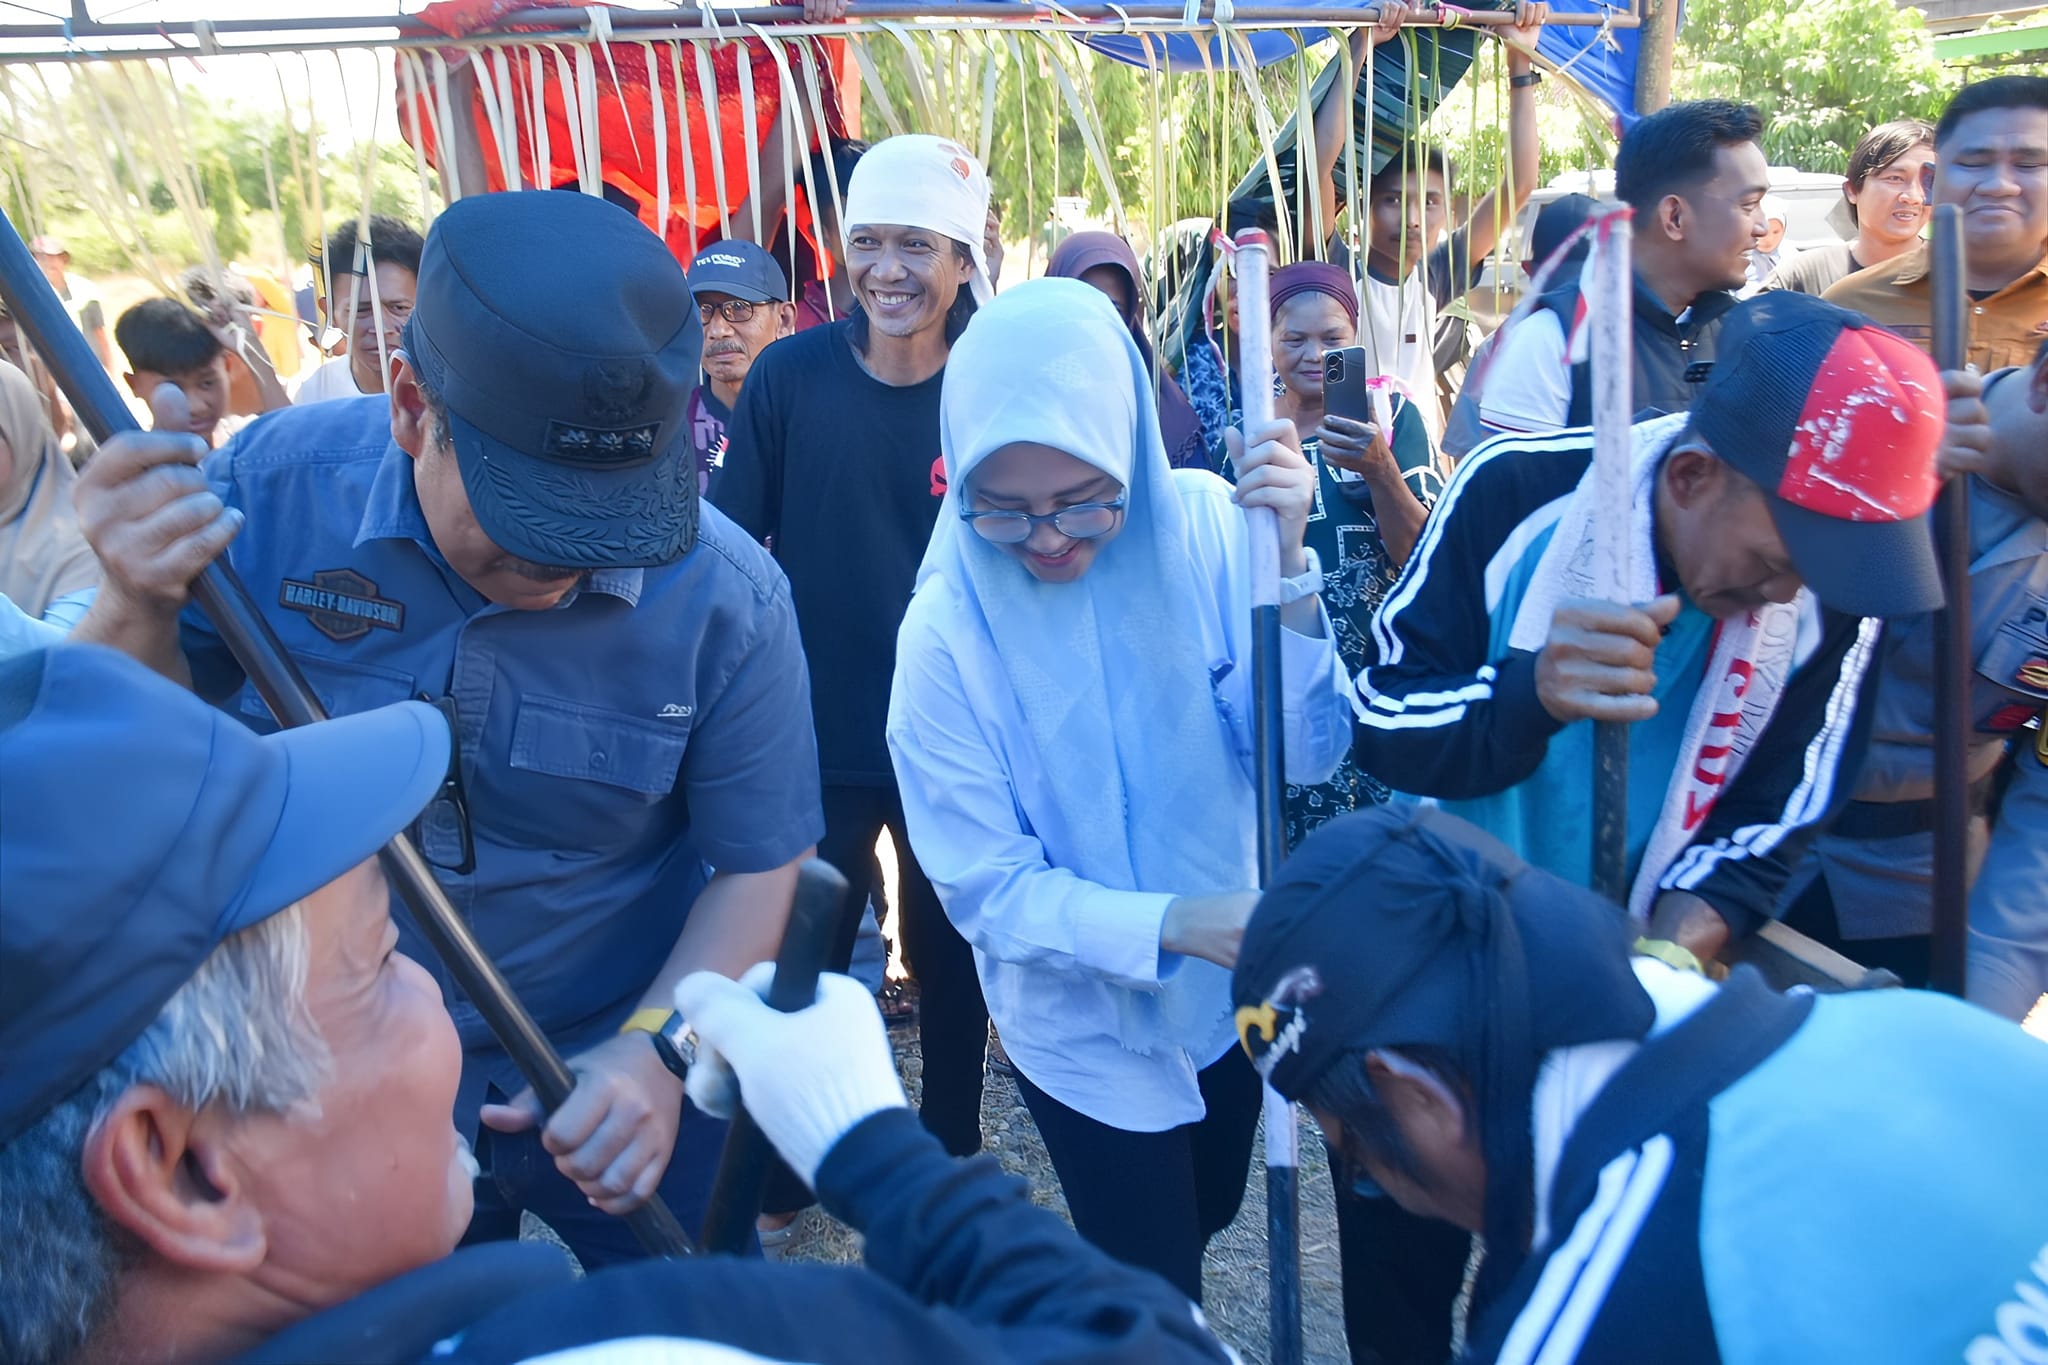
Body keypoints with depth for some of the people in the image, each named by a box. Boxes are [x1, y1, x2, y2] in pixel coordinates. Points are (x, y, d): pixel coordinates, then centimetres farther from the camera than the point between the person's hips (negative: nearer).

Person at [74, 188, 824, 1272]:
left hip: (617, 1075, -1)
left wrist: (654, 1048, -26)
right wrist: (138, 614, -29)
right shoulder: (274, 489, -18)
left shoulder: (726, 600, -23)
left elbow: (757, 860, -12)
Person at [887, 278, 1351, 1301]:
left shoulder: (1201, 526, -17)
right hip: (1083, 1019, -3)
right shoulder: (948, 630, -22)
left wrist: (1286, 564, -33)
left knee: (1207, 1216, 29)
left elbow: (1307, 756, -19)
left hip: (1226, 986, 4)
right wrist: (1168, 923, -33)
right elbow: (988, 889, -19)